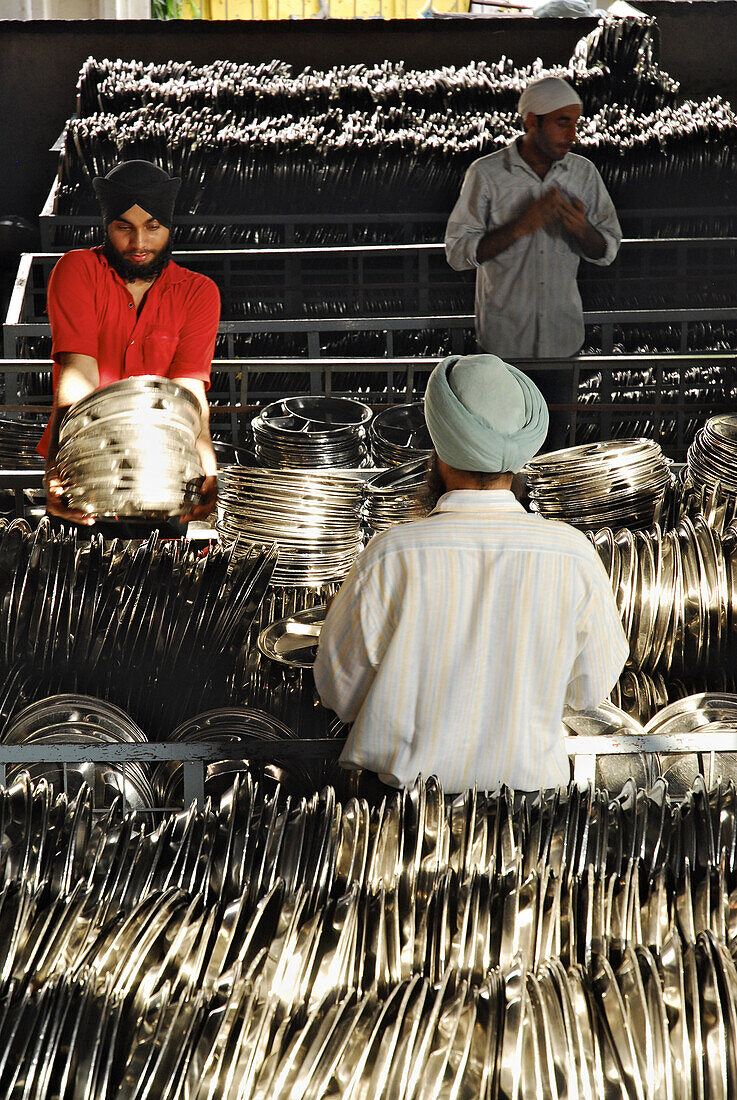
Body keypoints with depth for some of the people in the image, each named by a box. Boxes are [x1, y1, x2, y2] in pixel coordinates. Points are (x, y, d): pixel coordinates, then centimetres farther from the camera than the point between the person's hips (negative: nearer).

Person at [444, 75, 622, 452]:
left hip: (562, 334, 3)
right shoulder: (486, 174, -10)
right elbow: (458, 252, -12)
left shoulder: (583, 173, -1)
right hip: (503, 334, -3)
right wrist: (521, 226, -24)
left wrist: (582, 229, -21)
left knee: (553, 440, 13)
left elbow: (607, 251, 3)